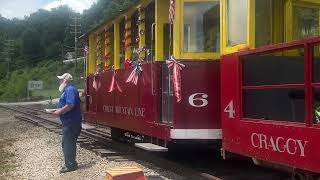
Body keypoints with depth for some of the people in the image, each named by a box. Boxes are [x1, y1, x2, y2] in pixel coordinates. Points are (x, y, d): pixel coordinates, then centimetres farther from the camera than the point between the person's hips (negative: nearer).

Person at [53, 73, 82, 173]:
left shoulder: (70, 90, -16)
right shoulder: (67, 90, 17)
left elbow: (70, 105, -26)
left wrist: (59, 112, -17)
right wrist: (59, 110, 12)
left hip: (71, 122, -11)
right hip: (69, 122, 11)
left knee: (68, 144, -4)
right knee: (67, 143, 16)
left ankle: (70, 165, 4)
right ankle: (71, 164, 26)